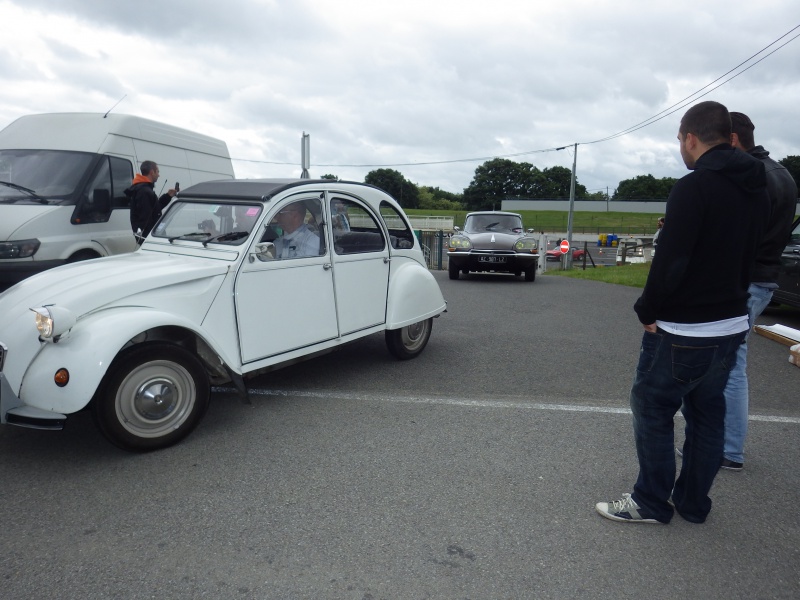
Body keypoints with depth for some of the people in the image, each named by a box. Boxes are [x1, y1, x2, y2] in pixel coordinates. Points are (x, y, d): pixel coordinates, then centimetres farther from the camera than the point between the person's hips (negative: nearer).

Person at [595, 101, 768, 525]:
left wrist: (647, 310, -10)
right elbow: (746, 253, 14)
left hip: (683, 330, -8)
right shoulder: (755, 189, 10)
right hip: (731, 324, 9)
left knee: (652, 410, 5)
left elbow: (671, 259, -23)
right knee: (707, 415, 16)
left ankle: (652, 503, 15)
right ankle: (693, 503, 28)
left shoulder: (694, 187, -19)